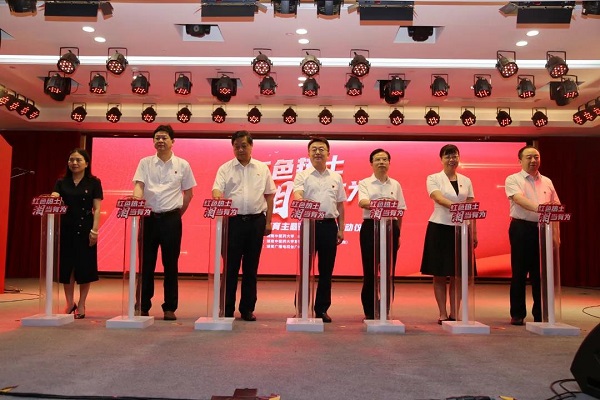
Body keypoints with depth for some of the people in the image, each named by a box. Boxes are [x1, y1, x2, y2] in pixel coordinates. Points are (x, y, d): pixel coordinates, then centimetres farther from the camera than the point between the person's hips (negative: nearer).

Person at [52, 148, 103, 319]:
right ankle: (69, 303, 21)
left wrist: (94, 230, -12)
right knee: (66, 265, 6)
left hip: (85, 228, -3)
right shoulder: (62, 182, 9)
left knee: (84, 265, 1)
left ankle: (81, 305, 14)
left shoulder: (94, 182, 1)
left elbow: (97, 209, -3)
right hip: (66, 227, 3)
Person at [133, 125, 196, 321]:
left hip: (171, 219, -1)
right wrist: (137, 201, -24)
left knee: (171, 264, 5)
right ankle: (143, 306, 17)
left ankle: (170, 308, 15)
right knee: (146, 264, 7)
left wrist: (178, 213, 7)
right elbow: (138, 186, -4)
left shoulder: (182, 165, 5)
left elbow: (188, 193, 11)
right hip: (149, 217, 1)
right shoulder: (145, 163, 7)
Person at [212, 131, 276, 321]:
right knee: (230, 266, 2)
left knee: (251, 267, 8)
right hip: (233, 220, -1)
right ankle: (227, 309, 13)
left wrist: (268, 222, 6)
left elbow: (269, 196, 11)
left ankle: (247, 308, 18)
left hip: (256, 220, 1)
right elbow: (217, 190, -5)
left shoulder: (262, 168, 9)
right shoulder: (225, 169, 6)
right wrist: (217, 197, -30)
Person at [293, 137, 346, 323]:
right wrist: (300, 200, -38)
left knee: (326, 269, 7)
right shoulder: (303, 176, 5)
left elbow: (340, 205, 15)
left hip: (329, 225, 3)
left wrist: (341, 229, 9)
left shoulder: (336, 177, 14)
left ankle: (322, 309, 17)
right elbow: (297, 194, -14)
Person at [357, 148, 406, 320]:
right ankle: (369, 312, 12)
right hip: (370, 227, -2)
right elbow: (362, 202, -17)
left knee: (388, 270, 3)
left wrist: (398, 233, 7)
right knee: (370, 270, 0)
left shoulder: (395, 185, 12)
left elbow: (400, 211, 12)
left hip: (391, 228, 3)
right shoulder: (365, 183, 2)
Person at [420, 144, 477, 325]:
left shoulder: (466, 181, 12)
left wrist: (474, 232, 4)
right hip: (439, 228, -3)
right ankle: (443, 314, 11)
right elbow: (438, 198, -18)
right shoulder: (433, 178, 1)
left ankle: (454, 313, 14)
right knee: (439, 275, 2)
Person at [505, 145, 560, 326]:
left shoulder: (547, 182, 15)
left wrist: (556, 234, 7)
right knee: (519, 272, 1)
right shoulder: (513, 180, 0)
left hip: (543, 229, 4)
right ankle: (517, 314, 10)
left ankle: (540, 315, 17)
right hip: (521, 229, -4)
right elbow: (519, 199, -19)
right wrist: (538, 208, -36)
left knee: (541, 272, 7)